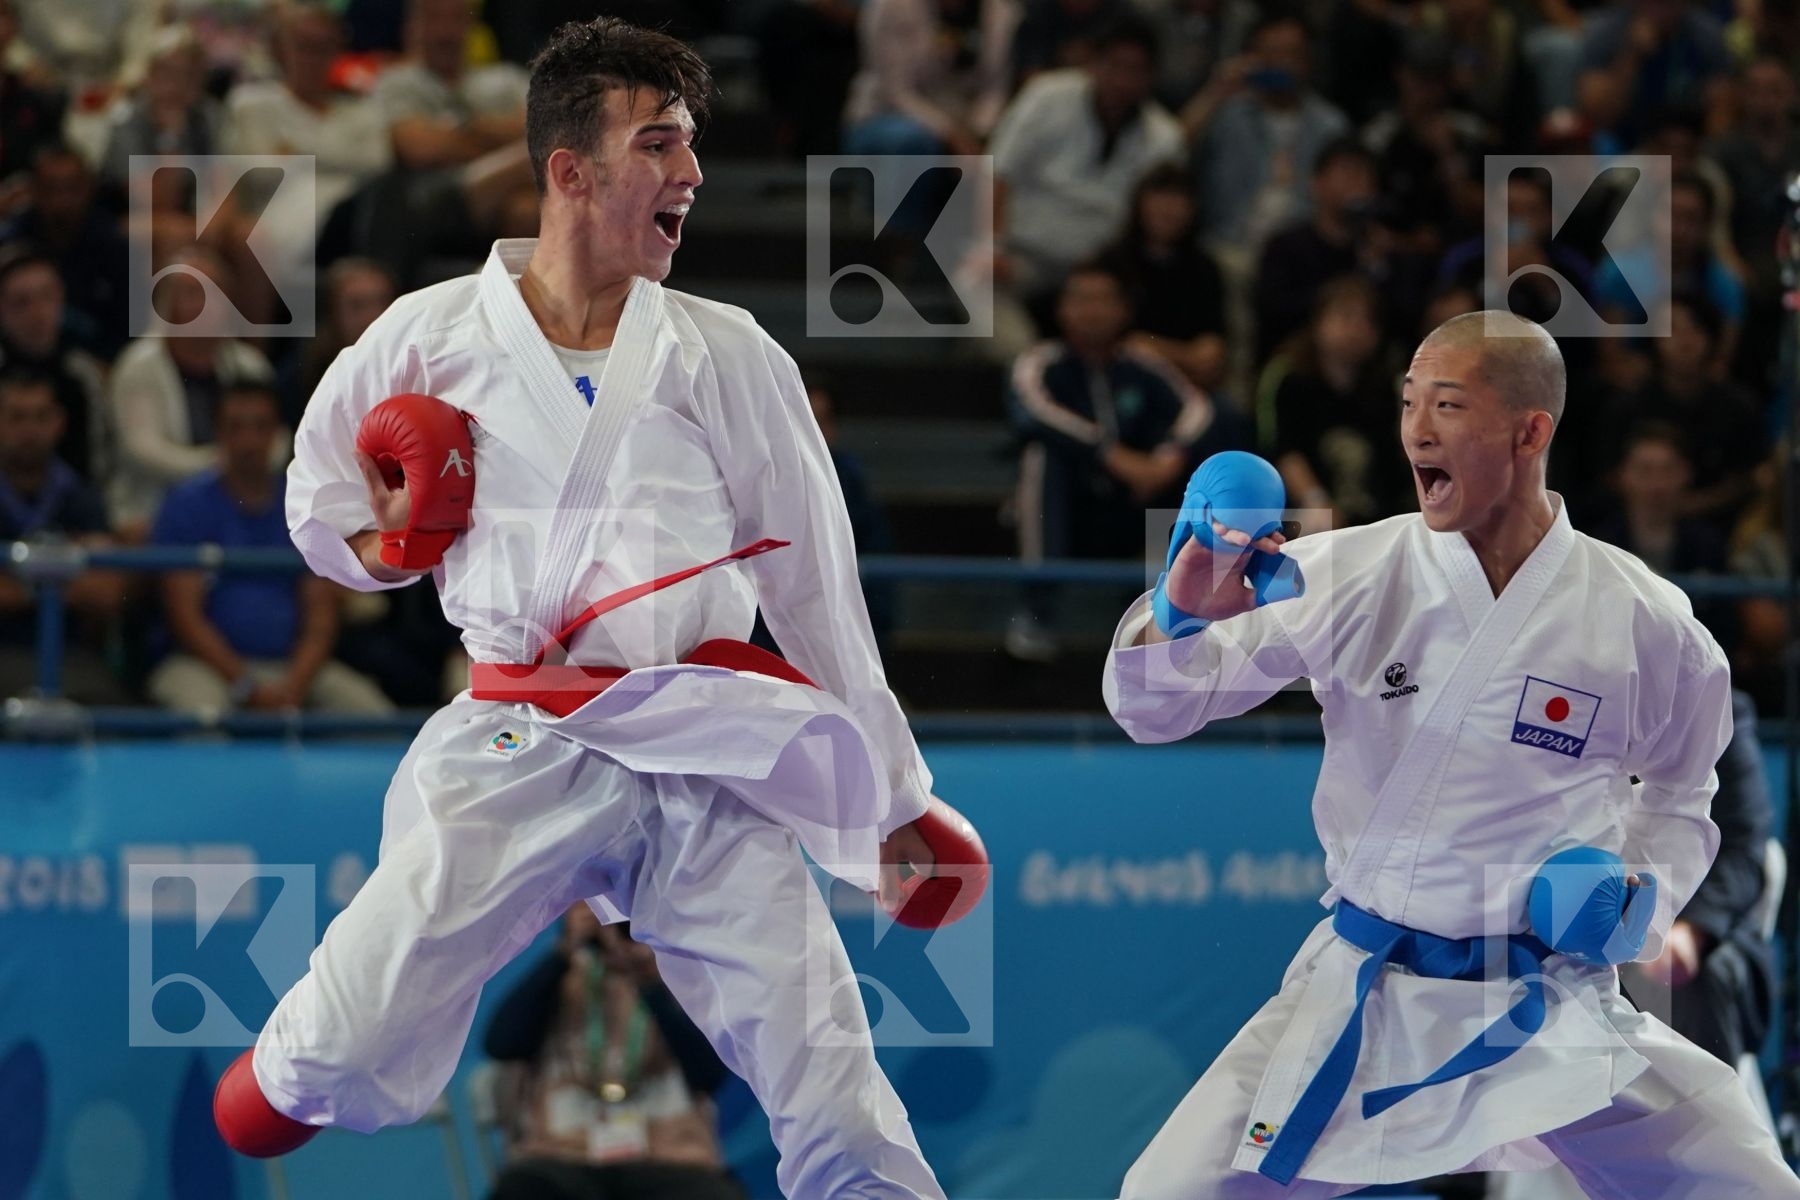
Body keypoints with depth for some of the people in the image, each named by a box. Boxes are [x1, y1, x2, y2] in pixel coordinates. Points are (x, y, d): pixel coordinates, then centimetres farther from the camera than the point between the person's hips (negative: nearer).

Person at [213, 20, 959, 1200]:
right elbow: (322, 502, 20)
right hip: (513, 753, -1)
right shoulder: (432, 337, 5)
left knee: (835, 1092, -7)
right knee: (346, 1062, -9)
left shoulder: (726, 353, 8)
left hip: (704, 759, 1)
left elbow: (813, 577, 12)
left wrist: (895, 794, 14)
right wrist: (396, 550, -3)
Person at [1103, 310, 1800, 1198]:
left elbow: (1677, 797, 13)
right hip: (1357, 997, 0)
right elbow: (1156, 710, -2)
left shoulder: (1644, 623, -6)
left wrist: (1644, 889, -7)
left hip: (1554, 1012, 0)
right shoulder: (1348, 576, -6)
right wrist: (1183, 615, -23)